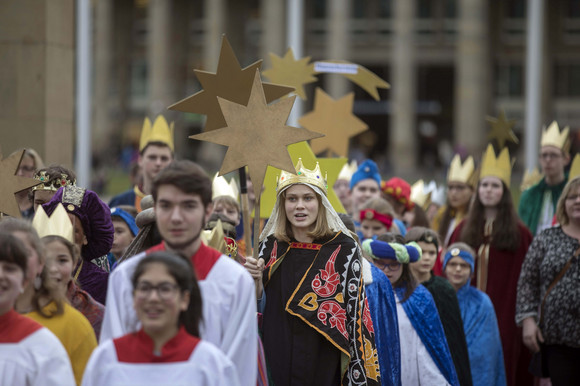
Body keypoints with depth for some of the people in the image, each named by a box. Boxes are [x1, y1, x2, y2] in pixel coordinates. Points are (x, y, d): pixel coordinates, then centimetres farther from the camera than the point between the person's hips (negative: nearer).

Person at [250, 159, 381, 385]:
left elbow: (355, 307, -3)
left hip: (324, 364, -2)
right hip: (276, 363, 2)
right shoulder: (270, 246, 5)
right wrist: (256, 280, -10)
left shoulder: (343, 248, -3)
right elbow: (259, 307, 11)